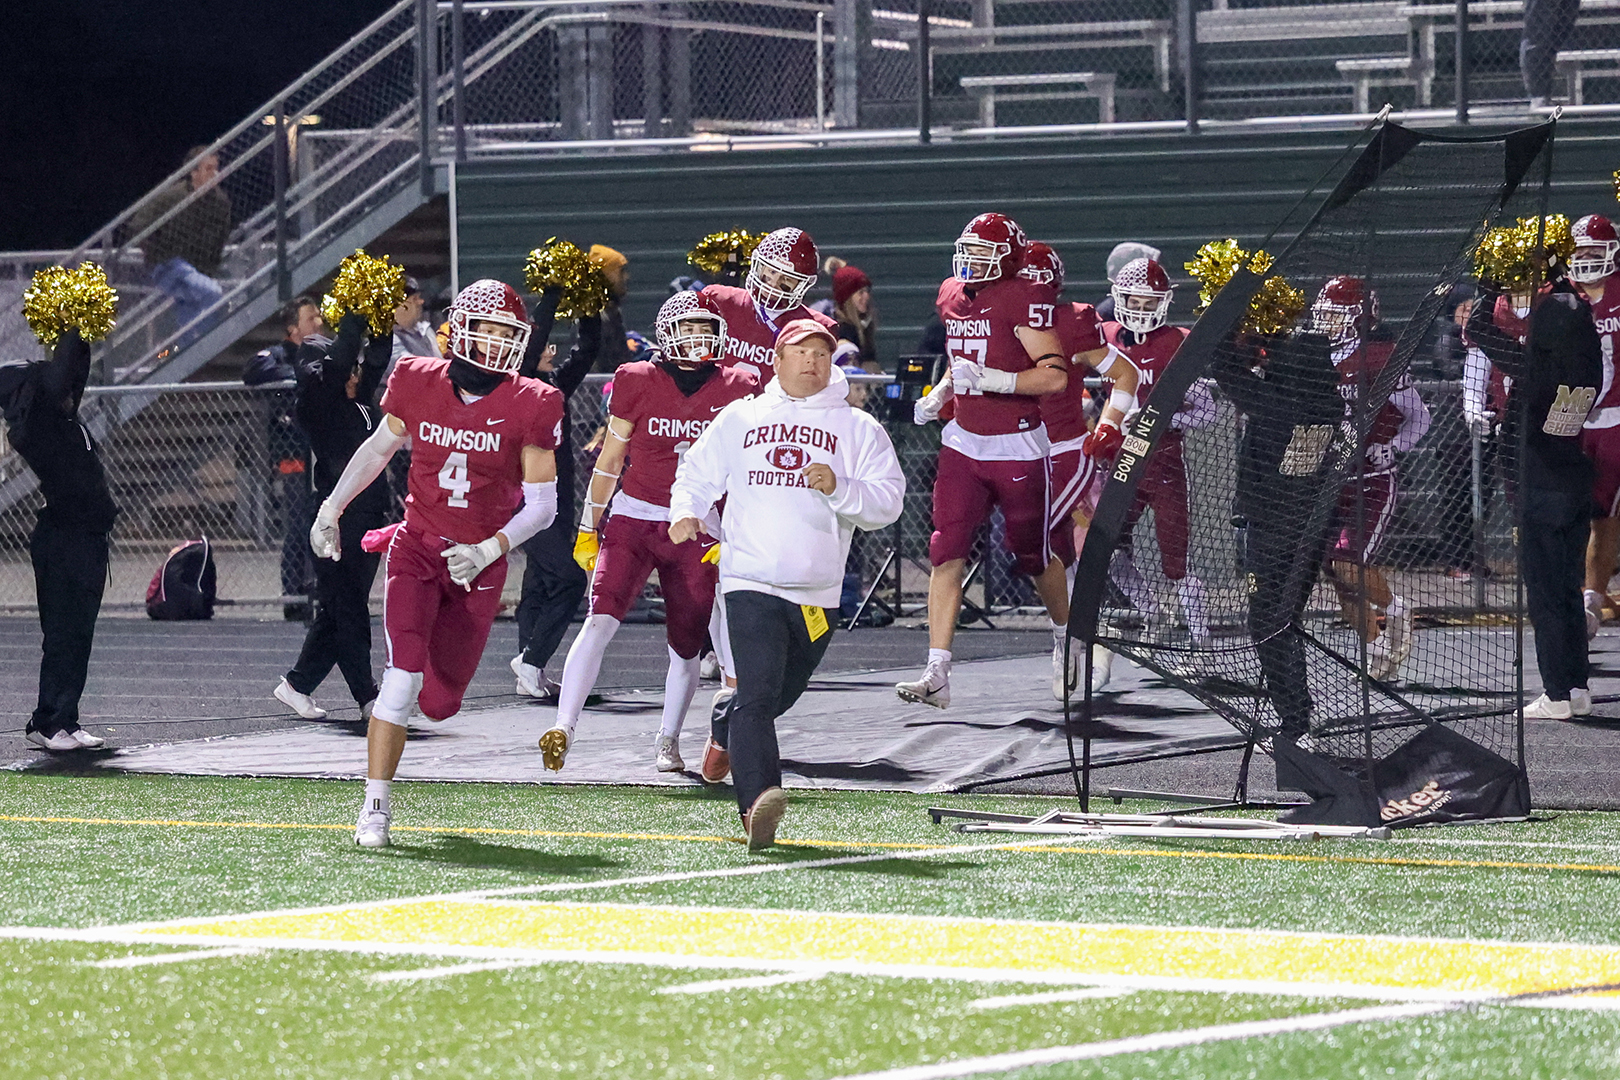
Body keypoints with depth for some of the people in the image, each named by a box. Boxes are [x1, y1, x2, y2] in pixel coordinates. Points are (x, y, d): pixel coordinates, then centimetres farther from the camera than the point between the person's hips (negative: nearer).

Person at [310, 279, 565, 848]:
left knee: (438, 702, 5)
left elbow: (541, 505, -6)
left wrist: (488, 551, -19)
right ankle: (375, 809, -12)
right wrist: (331, 508, 18)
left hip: (478, 566, 0)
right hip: (417, 549, 0)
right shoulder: (417, 385, -4)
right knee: (402, 677, -19)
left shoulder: (530, 407, -9)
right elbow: (378, 448, 16)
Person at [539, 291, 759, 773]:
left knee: (686, 644, 6)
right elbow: (609, 462, 7)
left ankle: (668, 741, 27)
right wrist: (588, 528, 9)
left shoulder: (734, 391, 1)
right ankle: (563, 728, -23)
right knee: (600, 620, -19)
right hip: (633, 519, -1)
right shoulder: (638, 383, -1)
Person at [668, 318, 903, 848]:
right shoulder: (739, 419, 12)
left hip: (818, 592, 2)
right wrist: (686, 512, -3)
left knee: (778, 695, 18)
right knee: (758, 692, -19)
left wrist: (840, 488, -17)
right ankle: (757, 804, -30)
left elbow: (887, 502, 1)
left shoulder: (857, 429, 9)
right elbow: (697, 474, 18)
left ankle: (726, 733, 51)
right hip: (751, 583, -2)